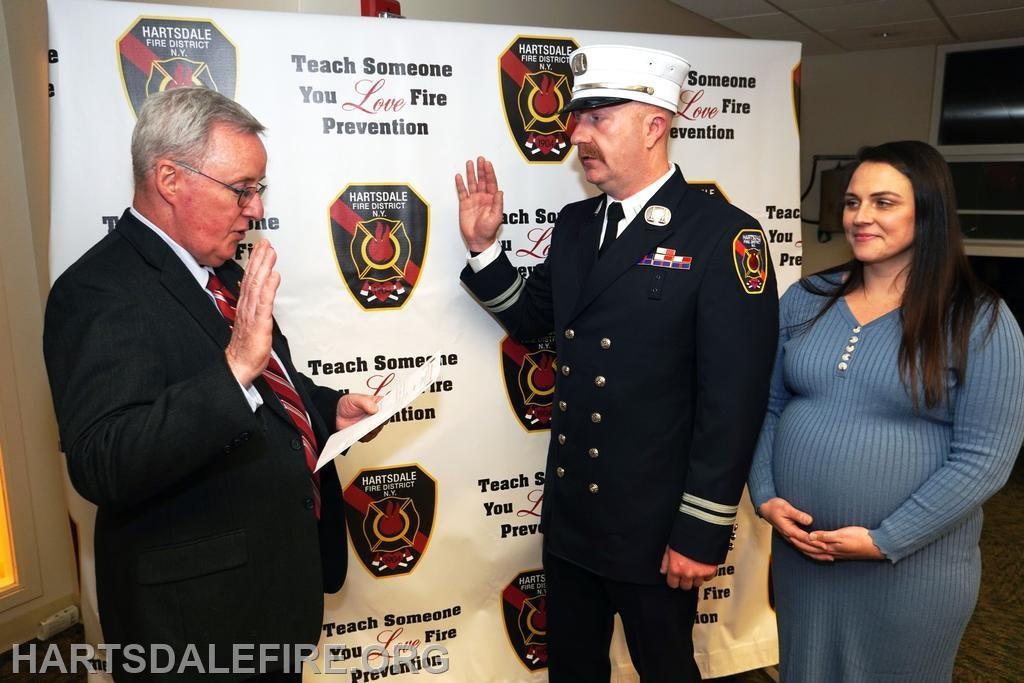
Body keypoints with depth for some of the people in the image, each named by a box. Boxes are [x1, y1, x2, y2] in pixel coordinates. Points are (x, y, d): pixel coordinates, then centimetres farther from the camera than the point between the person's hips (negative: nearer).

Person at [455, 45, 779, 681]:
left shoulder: (725, 235, -16)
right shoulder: (575, 222, 4)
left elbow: (734, 399, -17)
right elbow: (532, 319, 15)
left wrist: (702, 533, -15)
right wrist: (484, 247, 1)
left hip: (655, 528, -5)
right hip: (569, 514, 6)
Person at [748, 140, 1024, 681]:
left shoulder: (979, 320, -10)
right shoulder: (805, 299, 1)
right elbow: (768, 407, 5)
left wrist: (885, 540, -16)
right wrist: (764, 496, -7)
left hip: (912, 564, -3)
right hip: (798, 548, 4)